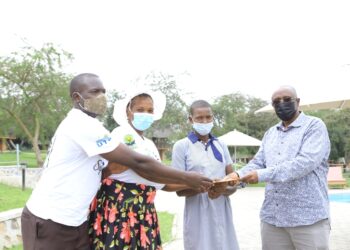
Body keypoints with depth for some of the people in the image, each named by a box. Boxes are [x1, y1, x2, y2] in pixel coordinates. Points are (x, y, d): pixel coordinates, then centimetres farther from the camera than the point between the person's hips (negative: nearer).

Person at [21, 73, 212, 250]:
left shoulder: (77, 124, 12)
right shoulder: (83, 125, -19)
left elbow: (106, 168, 13)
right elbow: (138, 163, -20)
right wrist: (186, 178, -13)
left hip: (73, 222, 9)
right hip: (49, 222, -9)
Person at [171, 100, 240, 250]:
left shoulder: (221, 145, 10)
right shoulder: (181, 146, -4)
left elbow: (233, 184, 7)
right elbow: (180, 190, -6)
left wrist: (223, 190, -15)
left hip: (223, 216, 4)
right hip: (198, 218, -4)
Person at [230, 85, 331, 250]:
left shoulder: (314, 126, -4)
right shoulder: (270, 133, 16)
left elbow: (306, 162, -18)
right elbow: (257, 163, 12)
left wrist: (263, 175, -22)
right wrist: (238, 175, -10)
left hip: (308, 218, -5)